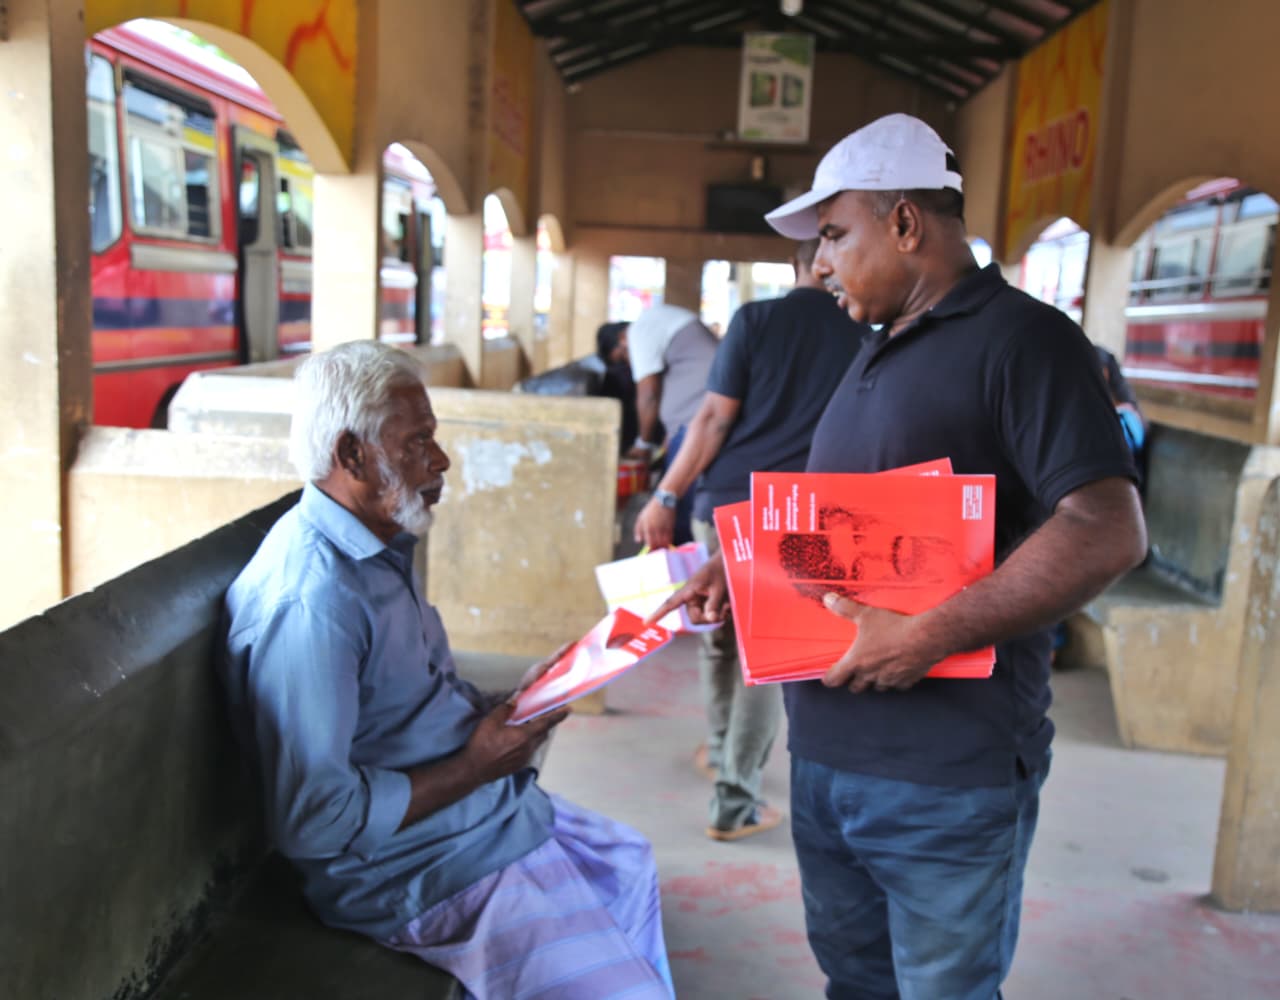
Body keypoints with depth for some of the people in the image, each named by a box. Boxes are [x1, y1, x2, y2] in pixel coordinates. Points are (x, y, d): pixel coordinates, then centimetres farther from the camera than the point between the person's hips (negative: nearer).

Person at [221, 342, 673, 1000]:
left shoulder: (384, 550, 5)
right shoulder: (311, 601, -28)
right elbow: (313, 820, -29)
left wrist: (513, 703, 1)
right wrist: (475, 767, -21)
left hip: (494, 814, 10)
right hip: (427, 871, -10)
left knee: (629, 864, 24)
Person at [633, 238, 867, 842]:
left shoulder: (755, 320, -1)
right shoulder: (865, 339, 3)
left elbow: (715, 418, -6)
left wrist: (666, 496, -1)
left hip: (725, 502, 1)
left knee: (719, 637, 19)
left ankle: (721, 753, 40)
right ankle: (733, 802, 10)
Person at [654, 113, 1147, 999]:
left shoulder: (1022, 339, -13)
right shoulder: (878, 354, 15)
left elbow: (1108, 533, -23)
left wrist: (928, 637, -26)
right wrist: (742, 568, 8)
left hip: (948, 776, -8)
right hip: (825, 753, 8)